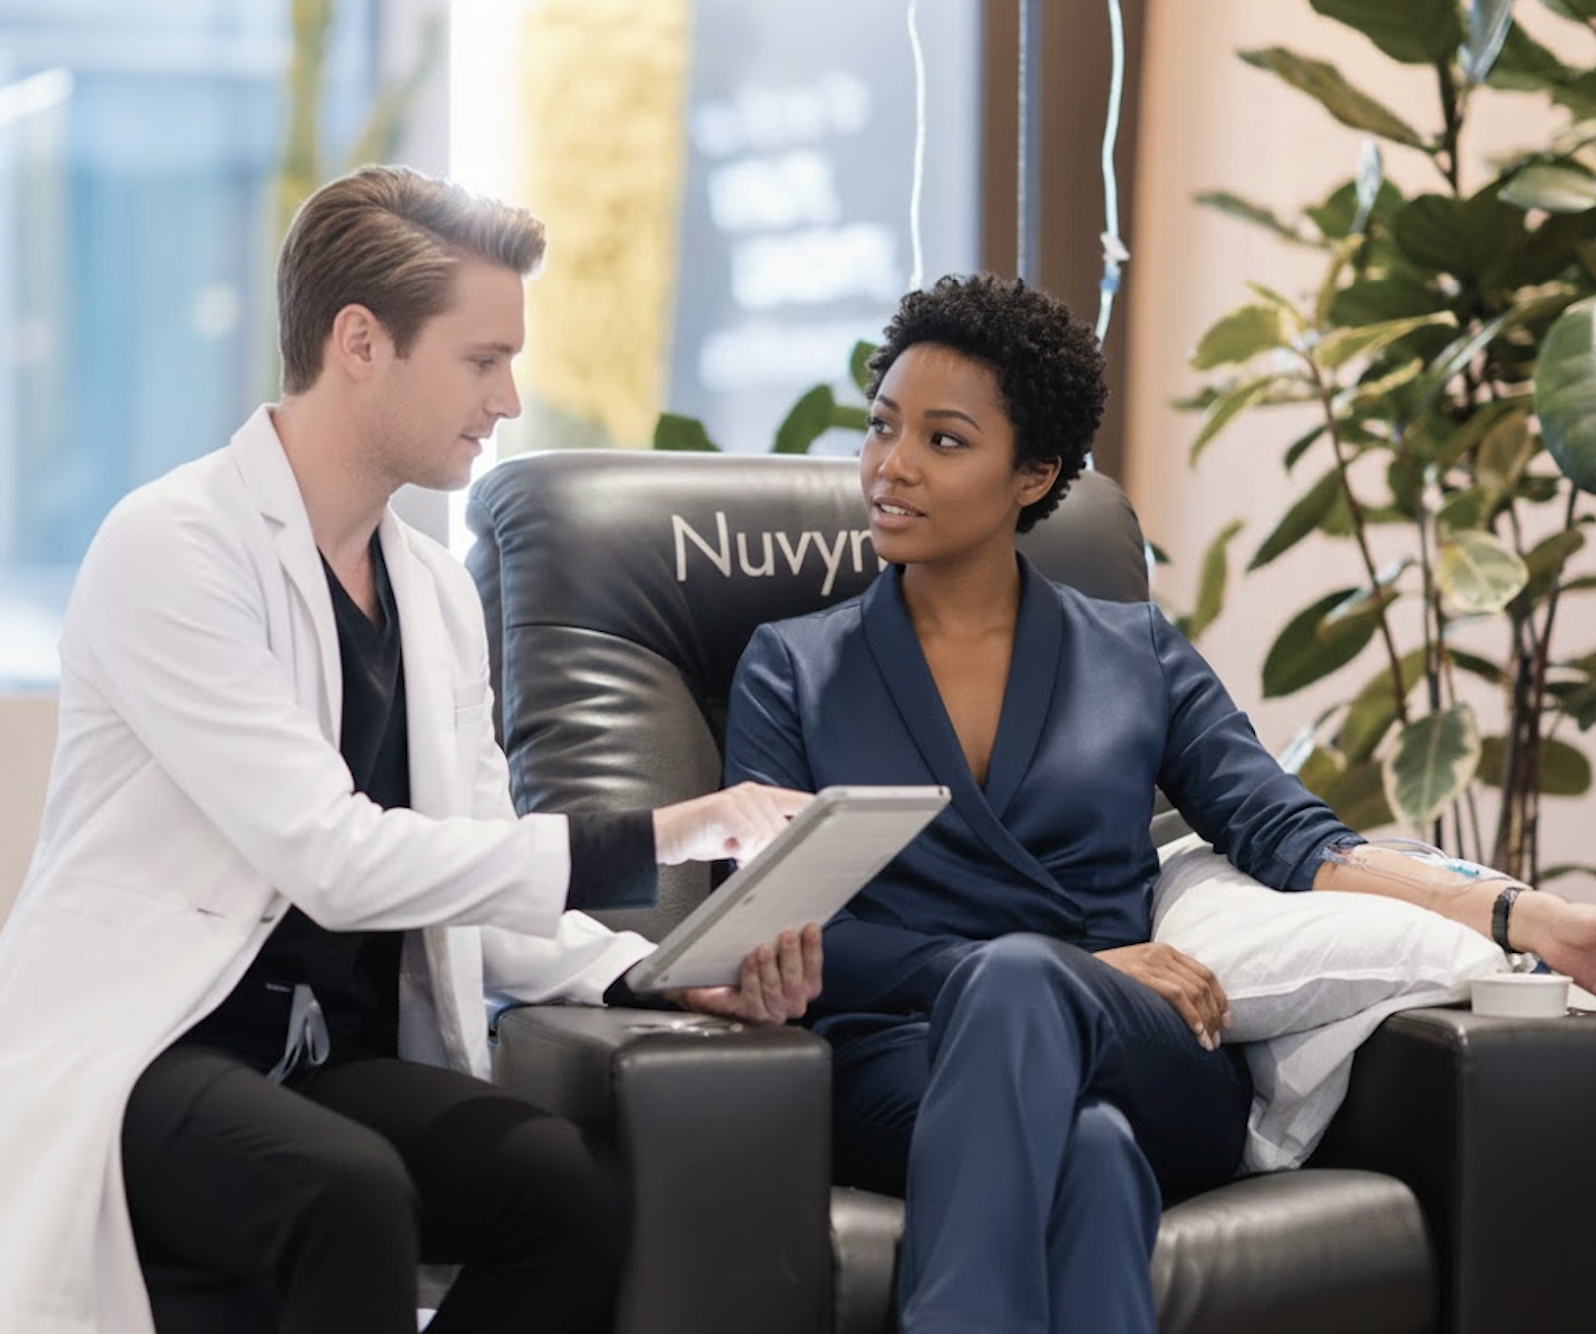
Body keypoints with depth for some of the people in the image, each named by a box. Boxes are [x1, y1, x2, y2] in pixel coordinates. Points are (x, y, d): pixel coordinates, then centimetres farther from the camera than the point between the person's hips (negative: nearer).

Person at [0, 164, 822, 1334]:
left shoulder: (439, 592, 13)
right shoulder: (175, 548, -11)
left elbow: (478, 893, 11)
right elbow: (334, 862, -21)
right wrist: (652, 840, -21)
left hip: (342, 1060, 7)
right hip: (140, 1060, -6)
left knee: (575, 1187, -23)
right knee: (350, 1191, -37)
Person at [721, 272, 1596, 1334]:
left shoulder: (1135, 652, 21)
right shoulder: (793, 669, 16)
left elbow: (1292, 839, 9)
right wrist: (1086, 965, -8)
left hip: (1153, 1073, 1)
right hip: (905, 1066, -1)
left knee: (1017, 979, -37)